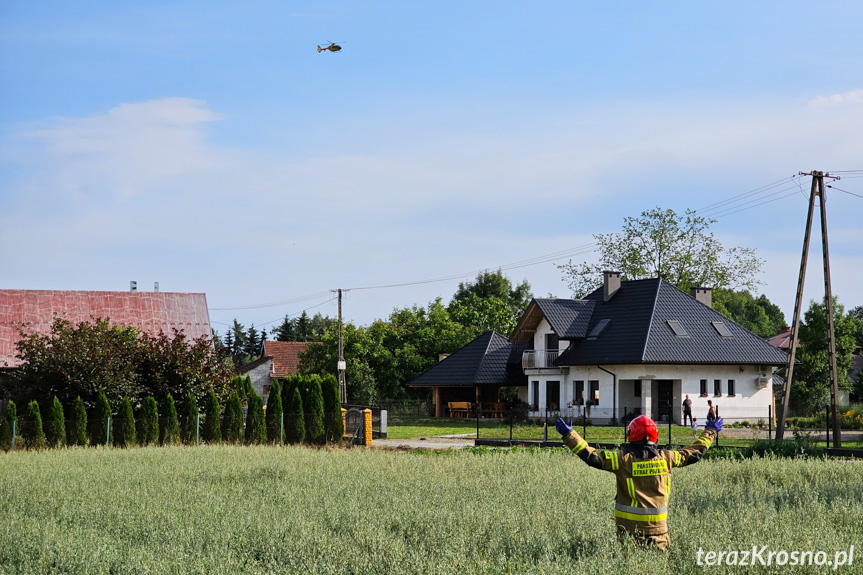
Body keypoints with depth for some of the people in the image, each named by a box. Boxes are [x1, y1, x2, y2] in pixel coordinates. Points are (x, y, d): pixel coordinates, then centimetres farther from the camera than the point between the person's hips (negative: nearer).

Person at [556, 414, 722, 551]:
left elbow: (592, 457, -8)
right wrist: (710, 433, 33)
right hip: (657, 526, 2)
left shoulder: (624, 459, -7)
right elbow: (694, 454, 17)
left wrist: (569, 434, -4)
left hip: (628, 525, -2)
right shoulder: (666, 457, 2)